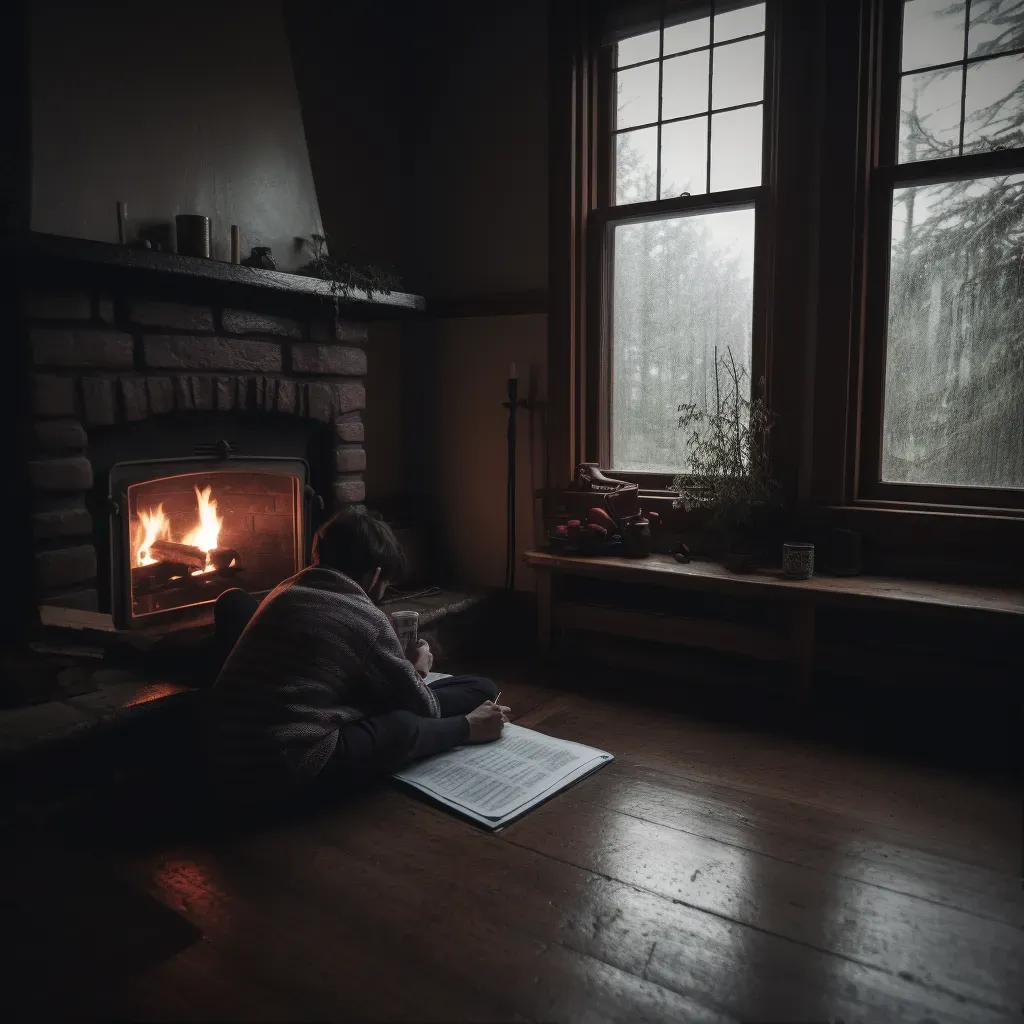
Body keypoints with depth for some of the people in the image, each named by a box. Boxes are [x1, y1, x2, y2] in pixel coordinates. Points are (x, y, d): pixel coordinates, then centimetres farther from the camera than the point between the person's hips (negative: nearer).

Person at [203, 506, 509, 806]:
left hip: (221, 759, 7)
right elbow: (423, 710, 5)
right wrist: (416, 671, 26)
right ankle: (463, 729, 29)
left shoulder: (284, 590, 9)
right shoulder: (368, 619, -7)